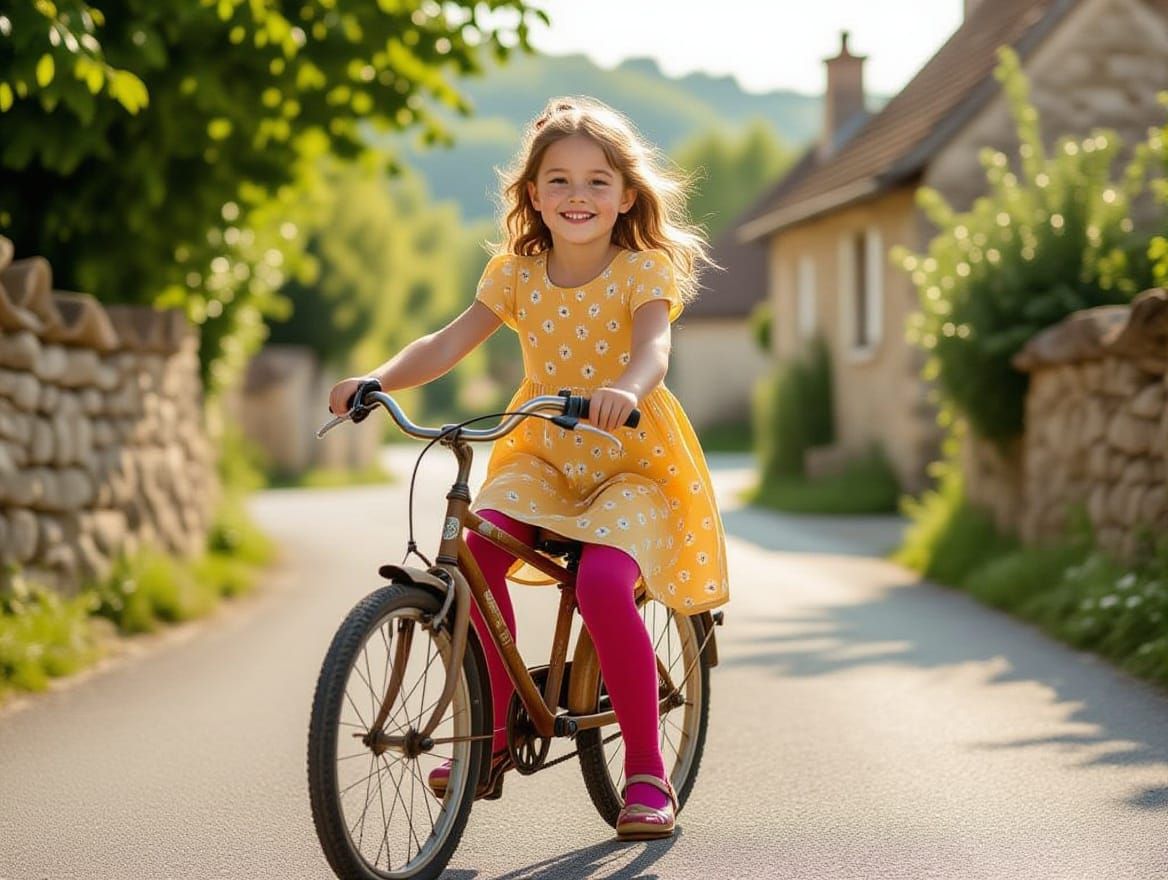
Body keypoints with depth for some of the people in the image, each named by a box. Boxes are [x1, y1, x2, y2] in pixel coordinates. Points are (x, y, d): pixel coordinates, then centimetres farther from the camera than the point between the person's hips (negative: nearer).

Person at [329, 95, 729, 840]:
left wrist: (626, 390, -52)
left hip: (634, 461, -4)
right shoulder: (517, 274, 1)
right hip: (544, 456, 4)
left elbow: (654, 348, -29)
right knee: (476, 552, -23)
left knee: (603, 584, -28)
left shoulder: (643, 272, -10)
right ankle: (495, 736, -5)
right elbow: (449, 343, -7)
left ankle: (647, 772, -11)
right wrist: (378, 381, -25)